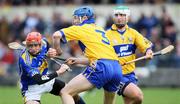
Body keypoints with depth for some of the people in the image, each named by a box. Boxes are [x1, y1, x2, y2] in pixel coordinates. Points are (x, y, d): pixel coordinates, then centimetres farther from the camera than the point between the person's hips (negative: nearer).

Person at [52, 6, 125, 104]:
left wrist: (58, 52, 14)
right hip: (117, 68, 7)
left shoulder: (81, 28, 10)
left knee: (65, 92, -5)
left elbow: (56, 35, -1)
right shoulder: (99, 29, 30)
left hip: (101, 67, -7)